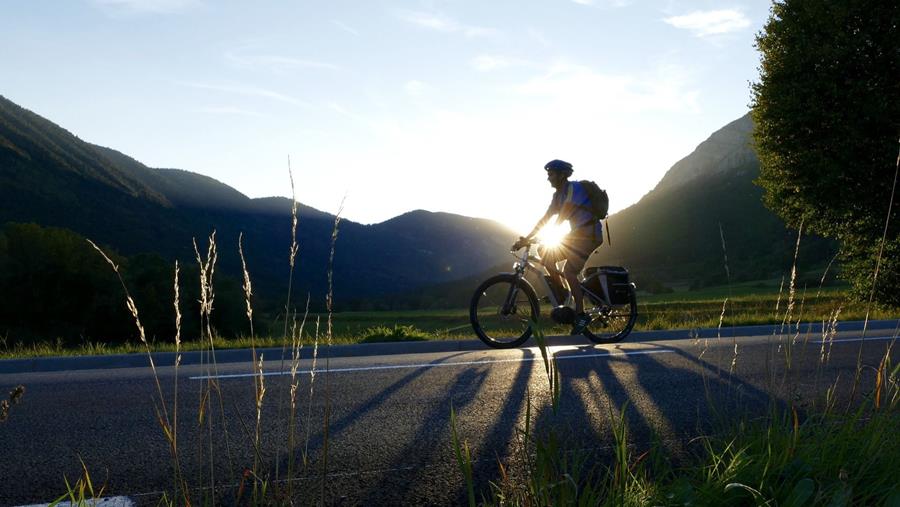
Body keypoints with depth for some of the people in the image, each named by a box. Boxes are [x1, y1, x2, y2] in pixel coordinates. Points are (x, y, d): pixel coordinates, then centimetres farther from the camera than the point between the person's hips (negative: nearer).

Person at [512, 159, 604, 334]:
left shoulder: (574, 188, -17)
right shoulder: (558, 194, 10)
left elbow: (563, 216, -24)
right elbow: (545, 219, 8)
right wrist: (525, 238, 0)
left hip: (589, 235, -9)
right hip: (577, 234, 9)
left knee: (569, 272, -18)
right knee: (547, 255, -4)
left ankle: (581, 315, -9)